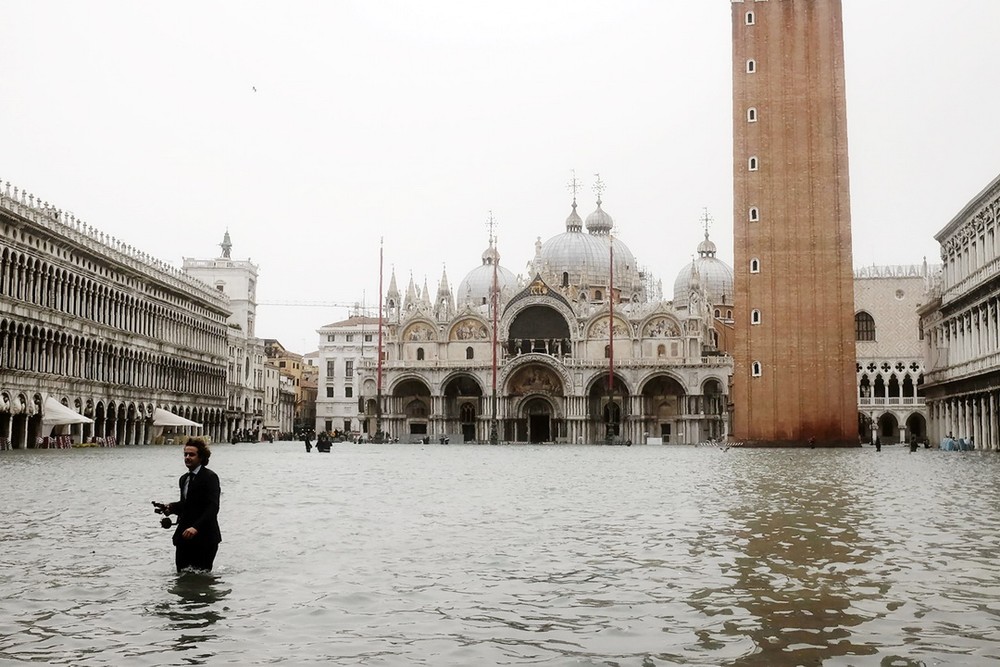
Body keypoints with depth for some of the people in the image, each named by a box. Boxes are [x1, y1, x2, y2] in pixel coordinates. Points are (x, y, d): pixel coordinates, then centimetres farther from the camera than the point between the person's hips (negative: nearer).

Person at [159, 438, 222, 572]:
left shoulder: (209, 477, -10)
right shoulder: (184, 479, 16)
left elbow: (213, 507, -19)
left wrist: (196, 527, -29)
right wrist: (171, 507, 5)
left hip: (204, 537, -7)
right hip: (184, 536, 7)